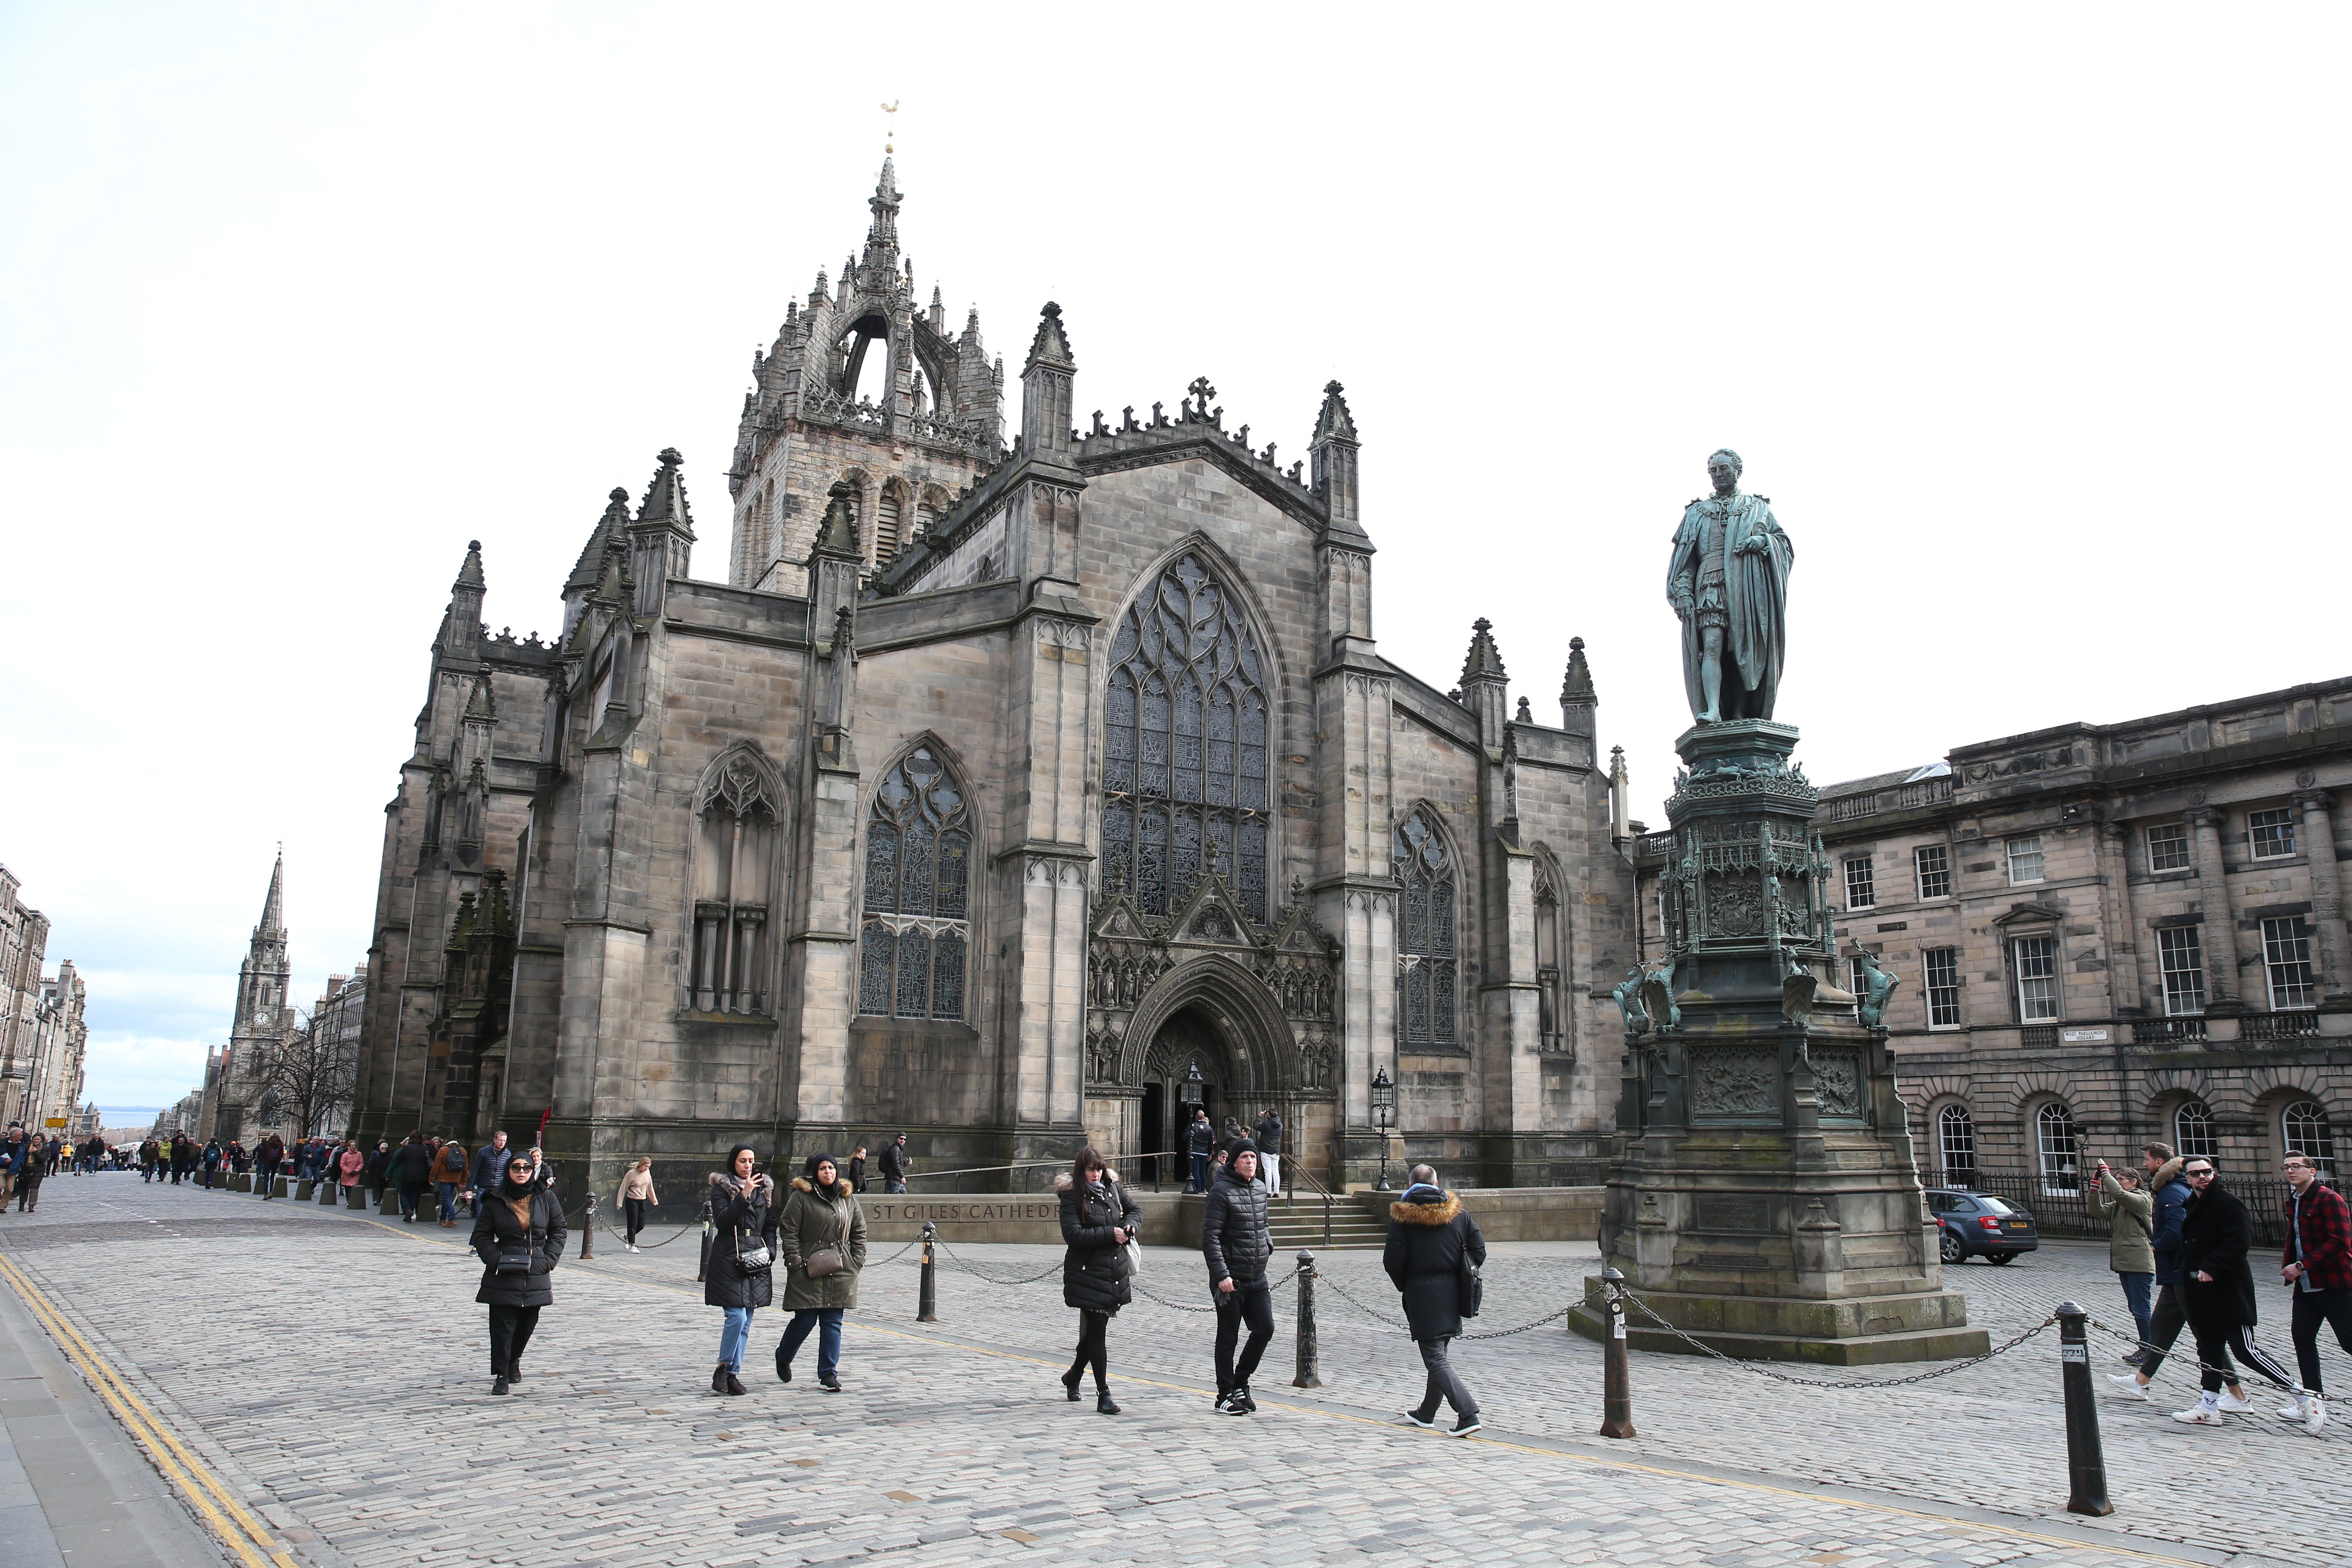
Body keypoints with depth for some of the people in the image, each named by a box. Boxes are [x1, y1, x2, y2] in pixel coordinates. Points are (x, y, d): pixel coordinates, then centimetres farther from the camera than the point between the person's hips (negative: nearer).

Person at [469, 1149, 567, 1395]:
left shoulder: (546, 1199, 3)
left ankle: (513, 1361, 37)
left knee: (527, 1326, 13)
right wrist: (495, 1259, -10)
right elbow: (482, 1235, 4)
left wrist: (549, 1259, -1)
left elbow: (558, 1231, 10)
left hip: (536, 1277, 2)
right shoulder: (495, 1202, -1)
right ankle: (501, 1375, 6)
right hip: (503, 1276, -2)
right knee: (502, 1327, -3)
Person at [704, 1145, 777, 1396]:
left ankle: (734, 1374, 14)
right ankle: (723, 1369, 3)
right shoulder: (721, 1188, -1)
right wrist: (744, 1195, -22)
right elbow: (723, 1222, -15)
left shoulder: (765, 1188, 13)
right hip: (729, 1260, -5)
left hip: (756, 1261, 5)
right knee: (737, 1317, -13)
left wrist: (770, 1251, 3)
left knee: (746, 1323, 6)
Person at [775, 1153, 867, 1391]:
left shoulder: (849, 1199, 11)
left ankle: (828, 1374, 11)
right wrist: (796, 1262, -12)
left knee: (833, 1324, 4)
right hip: (808, 1271, -4)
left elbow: (859, 1231, 16)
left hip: (840, 1272, 4)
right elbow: (788, 1231, -5)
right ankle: (783, 1357, 28)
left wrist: (857, 1260, 6)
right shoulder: (801, 1197, -3)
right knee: (805, 1321, 0)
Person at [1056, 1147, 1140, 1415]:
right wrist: (1110, 1234, -17)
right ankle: (1103, 1395, 1)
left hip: (1116, 1271, 6)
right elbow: (1073, 1235, -18)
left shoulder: (1113, 1188, 7)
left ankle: (1073, 1375, 40)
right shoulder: (1072, 1197, -9)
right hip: (1088, 1274, -6)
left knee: (1095, 1329, 16)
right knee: (1097, 1332, -5)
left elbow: (1135, 1209, 23)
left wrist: (1130, 1226, 1)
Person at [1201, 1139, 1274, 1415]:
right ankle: (1226, 1395, 16)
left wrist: (1267, 1244, 8)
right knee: (1228, 1338, 3)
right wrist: (1221, 1274, -22)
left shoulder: (1260, 1190, 10)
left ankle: (1240, 1382, 23)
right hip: (1230, 1280, -6)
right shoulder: (1222, 1191, -13)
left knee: (1265, 1329, 4)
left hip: (1257, 1278, 7)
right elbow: (1210, 1237, -17)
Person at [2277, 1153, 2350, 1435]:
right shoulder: (2293, 1202, 12)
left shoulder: (2329, 1199, -13)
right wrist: (2287, 1267, 7)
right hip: (2306, 1285, 8)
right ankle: (2312, 1401, 12)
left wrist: (2301, 1266, -20)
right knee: (2302, 1337, 5)